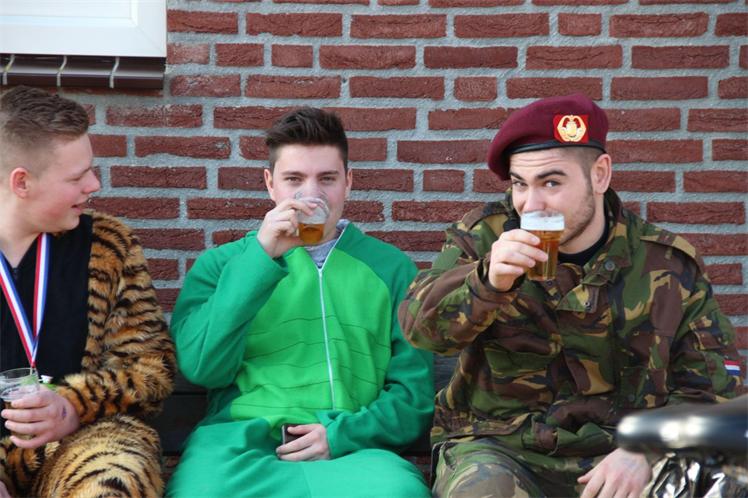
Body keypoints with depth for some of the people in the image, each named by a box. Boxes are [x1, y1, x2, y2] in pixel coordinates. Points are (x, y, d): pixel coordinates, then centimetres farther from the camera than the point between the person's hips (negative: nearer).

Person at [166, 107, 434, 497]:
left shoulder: (391, 267, 14)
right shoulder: (221, 263, 14)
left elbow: (413, 395, 8)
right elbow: (202, 368, -2)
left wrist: (341, 435, -10)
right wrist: (260, 259, -8)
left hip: (350, 448, 0)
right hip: (240, 440, 0)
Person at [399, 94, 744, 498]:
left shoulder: (668, 265, 2)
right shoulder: (484, 235, 1)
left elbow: (712, 385, 3)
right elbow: (419, 325, -11)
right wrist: (488, 280, -30)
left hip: (611, 457, 1)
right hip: (497, 448, -1)